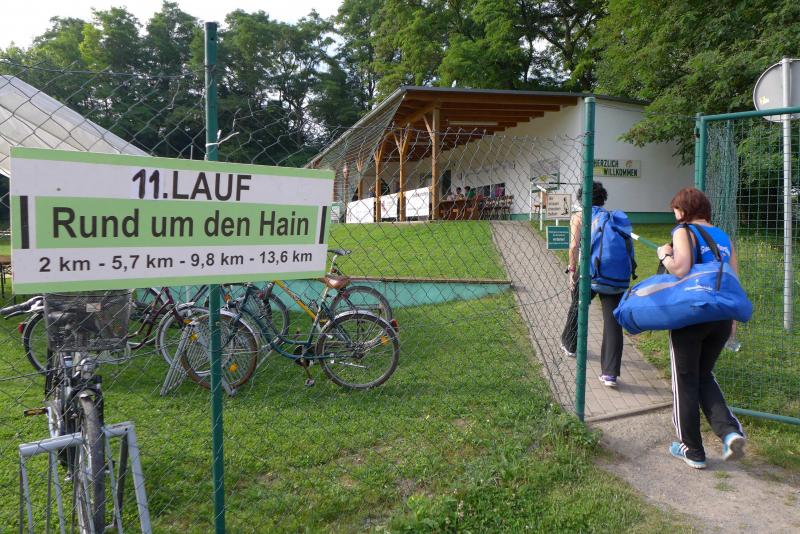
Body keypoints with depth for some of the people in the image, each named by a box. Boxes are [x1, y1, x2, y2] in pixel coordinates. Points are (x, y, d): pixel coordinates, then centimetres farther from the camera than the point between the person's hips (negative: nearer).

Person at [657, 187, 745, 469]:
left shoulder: (683, 232, -8)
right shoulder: (723, 237, 11)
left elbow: (680, 269, -23)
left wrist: (664, 254, -3)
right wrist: (731, 319, 19)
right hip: (722, 317, 6)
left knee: (685, 382, 8)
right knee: (704, 376, 22)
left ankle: (692, 451, 17)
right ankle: (729, 430, 2)